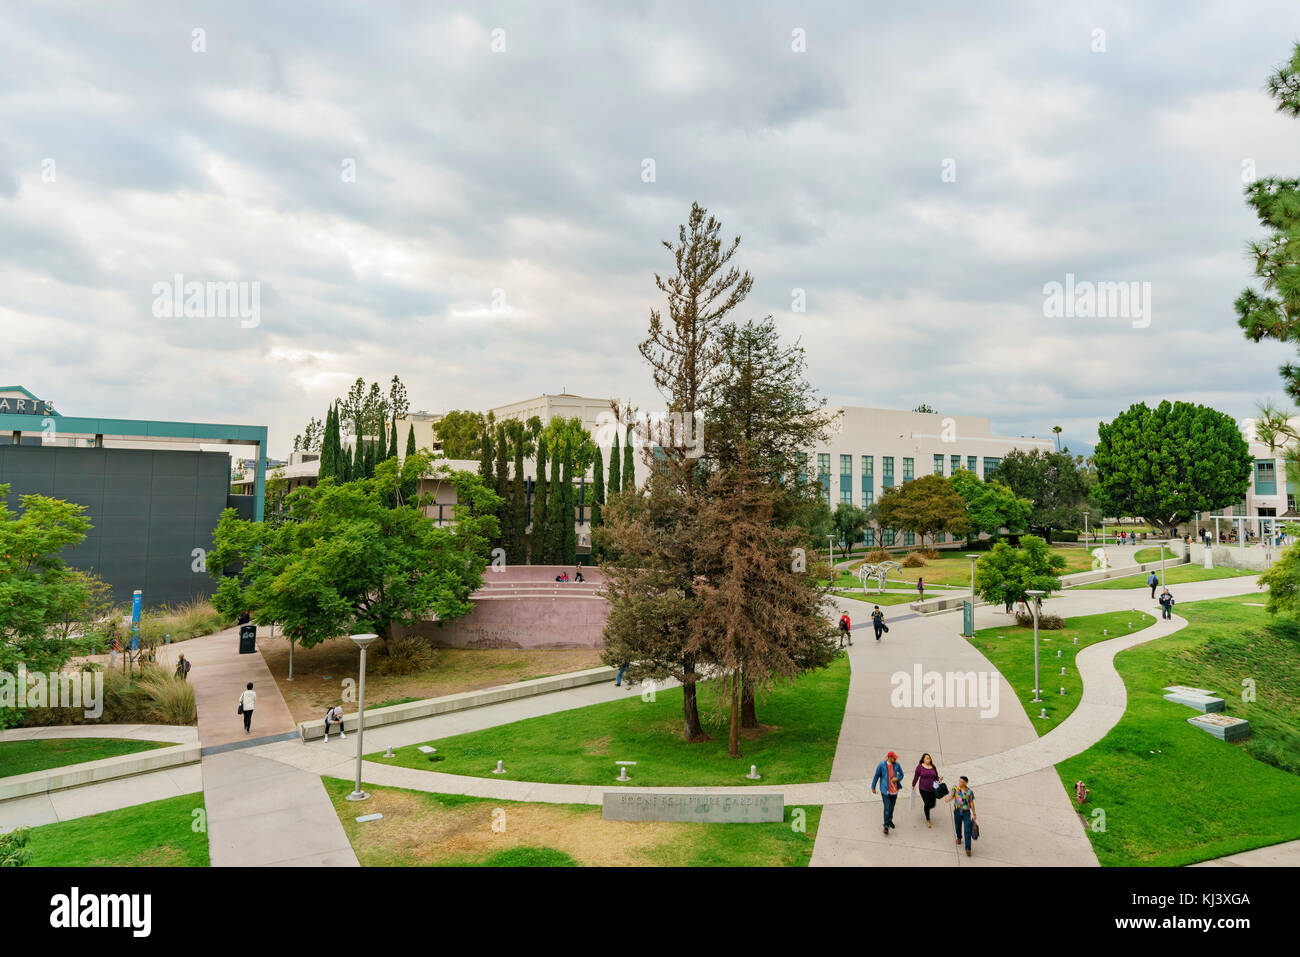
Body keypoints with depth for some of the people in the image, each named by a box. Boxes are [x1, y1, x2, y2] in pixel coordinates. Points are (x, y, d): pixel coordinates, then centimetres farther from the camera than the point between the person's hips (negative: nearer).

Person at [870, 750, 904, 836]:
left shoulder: (897, 765, -3)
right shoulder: (881, 765, -13)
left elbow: (901, 774, 12)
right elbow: (876, 776, -2)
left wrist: (897, 778, -11)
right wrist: (873, 787, 4)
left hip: (894, 790, 4)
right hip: (885, 790, -4)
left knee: (892, 807, 18)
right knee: (887, 808, -10)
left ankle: (890, 820, 43)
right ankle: (886, 826, -2)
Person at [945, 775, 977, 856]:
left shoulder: (969, 792, -12)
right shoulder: (955, 789, -10)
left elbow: (971, 803, -2)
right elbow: (951, 797, -14)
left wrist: (974, 814, 4)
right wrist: (947, 800, -37)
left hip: (966, 813, -2)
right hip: (957, 812, 2)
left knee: (968, 831, -7)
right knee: (958, 827, 20)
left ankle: (968, 849, 2)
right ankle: (959, 838, 51)